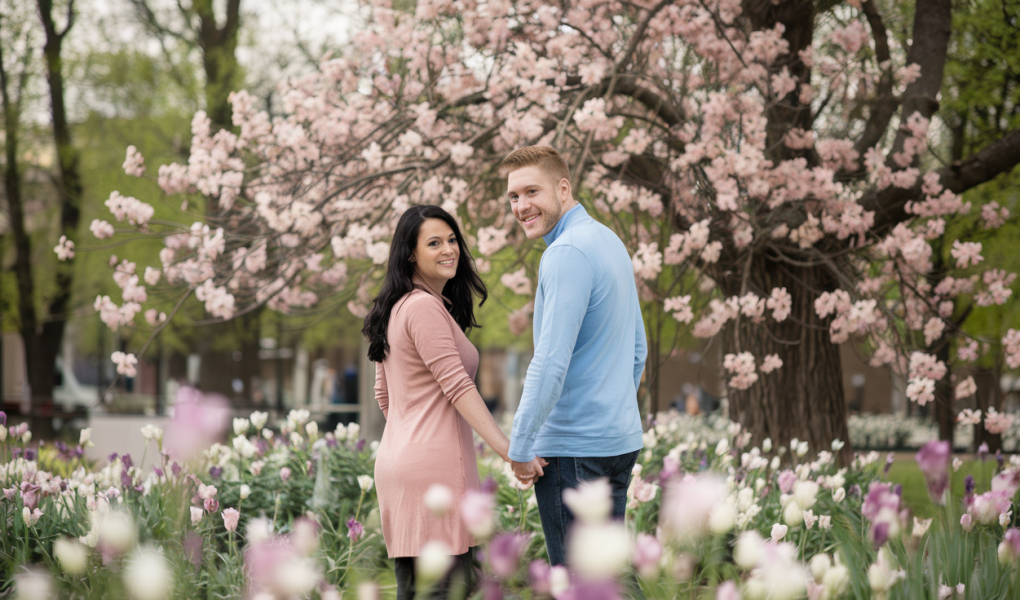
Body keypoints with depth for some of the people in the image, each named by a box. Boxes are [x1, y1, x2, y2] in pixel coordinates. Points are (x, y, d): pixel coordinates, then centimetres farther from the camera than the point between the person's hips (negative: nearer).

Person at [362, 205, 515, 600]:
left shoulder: (395, 309, 18)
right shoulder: (425, 307, -12)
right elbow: (457, 386, -19)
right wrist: (507, 448, -22)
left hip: (396, 460, 10)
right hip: (436, 465, -10)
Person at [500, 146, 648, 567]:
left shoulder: (567, 253, -16)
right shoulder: (610, 241, 14)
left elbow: (551, 362, -22)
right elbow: (637, 350, 22)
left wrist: (520, 446, -16)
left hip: (574, 446, -10)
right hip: (621, 439, 10)